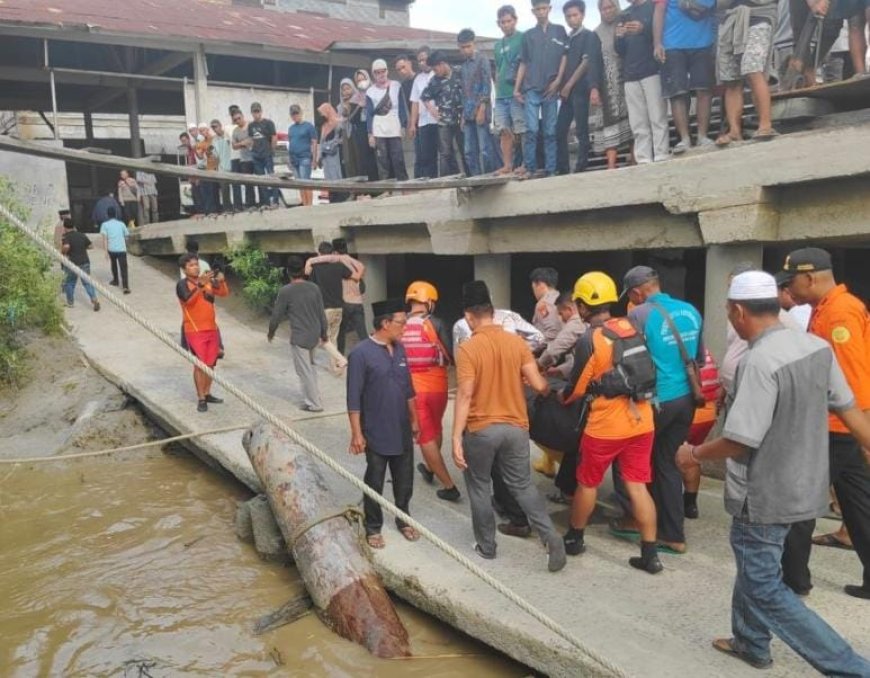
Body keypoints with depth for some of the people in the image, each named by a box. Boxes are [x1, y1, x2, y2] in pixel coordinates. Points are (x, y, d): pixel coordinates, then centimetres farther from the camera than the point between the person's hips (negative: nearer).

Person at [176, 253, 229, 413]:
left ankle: (207, 394, 24)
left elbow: (224, 293, 4)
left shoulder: (208, 281, 9)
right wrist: (200, 284, -37)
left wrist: (221, 281, -16)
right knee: (200, 364, -5)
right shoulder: (182, 284, -8)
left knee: (210, 364, 12)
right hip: (195, 331, -6)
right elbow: (188, 299, -25)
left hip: (212, 329, 6)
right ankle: (201, 399, 0)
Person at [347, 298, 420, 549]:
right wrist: (356, 433, -15)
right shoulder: (361, 353, -17)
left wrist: (414, 420, 15)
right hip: (376, 434, -5)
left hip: (402, 431, 6)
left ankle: (403, 519, 36)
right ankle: (373, 527, 26)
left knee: (404, 479, 16)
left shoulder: (400, 349, 3)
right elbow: (354, 398, -15)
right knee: (375, 482, 9)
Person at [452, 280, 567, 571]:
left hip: (481, 430, -4)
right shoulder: (517, 343, -1)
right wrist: (553, 389, 21)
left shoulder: (467, 349, -13)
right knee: (523, 486, 15)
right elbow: (538, 384, -2)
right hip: (515, 427, 4)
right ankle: (551, 537, 0)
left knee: (479, 488, 15)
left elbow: (465, 396, -18)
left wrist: (456, 438, -15)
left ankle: (486, 547, 24)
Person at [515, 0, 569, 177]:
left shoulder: (559, 30, 13)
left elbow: (565, 56, 6)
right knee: (532, 130, -10)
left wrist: (558, 81, -6)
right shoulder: (528, 35, 15)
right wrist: (516, 89, 6)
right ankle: (530, 169, -8)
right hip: (531, 89, 0)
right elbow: (523, 64, 15)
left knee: (550, 132, -1)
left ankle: (550, 170, 1)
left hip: (551, 89, 0)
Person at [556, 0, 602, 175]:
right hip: (567, 91, 6)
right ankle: (562, 168, 3)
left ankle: (581, 167, -5)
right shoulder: (566, 39, 20)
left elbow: (589, 62, -9)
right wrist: (562, 86, 5)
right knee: (560, 130, 0)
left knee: (581, 130, -7)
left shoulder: (590, 36, 2)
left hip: (580, 89, -6)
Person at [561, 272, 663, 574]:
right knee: (637, 487, 9)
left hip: (605, 426, -5)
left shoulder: (589, 340, -16)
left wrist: (561, 397, 13)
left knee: (587, 483, 14)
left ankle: (574, 539, 31)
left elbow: (577, 388, -7)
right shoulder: (632, 328, 2)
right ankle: (650, 555, 11)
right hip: (641, 422, 5)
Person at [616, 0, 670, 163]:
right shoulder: (623, 16, 20)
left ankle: (661, 159, -11)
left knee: (658, 118, -9)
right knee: (638, 124, -2)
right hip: (630, 76, 4)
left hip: (652, 70, -4)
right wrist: (619, 37, -4)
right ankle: (643, 161, -4)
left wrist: (644, 29, -18)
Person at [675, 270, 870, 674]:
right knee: (754, 565, 26)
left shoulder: (761, 361, -27)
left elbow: (740, 441, -25)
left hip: (764, 495, -9)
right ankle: (751, 643, 43)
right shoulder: (817, 346, -2)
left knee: (766, 589, 5)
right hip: (801, 484, 9)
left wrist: (694, 454, -7)